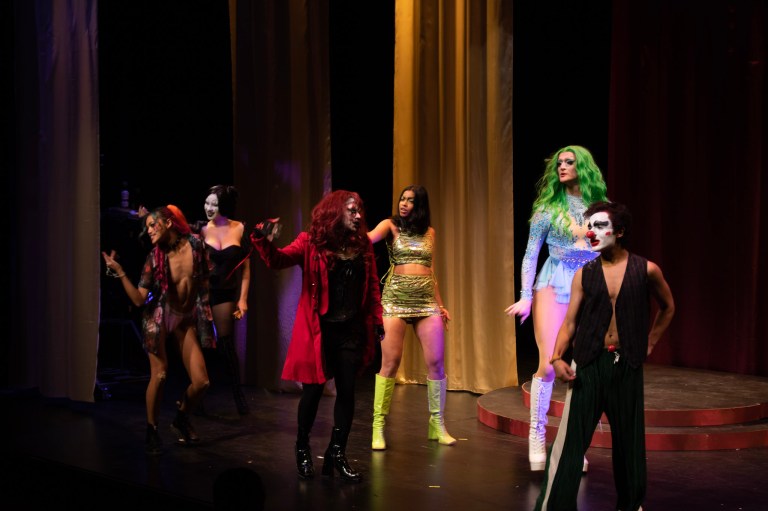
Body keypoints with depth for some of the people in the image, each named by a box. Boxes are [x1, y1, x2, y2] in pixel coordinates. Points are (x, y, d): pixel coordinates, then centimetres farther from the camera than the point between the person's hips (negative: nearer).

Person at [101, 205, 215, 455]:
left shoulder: (195, 244, -7)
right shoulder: (155, 257, -10)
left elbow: (205, 279, 7)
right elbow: (139, 299, -15)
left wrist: (205, 312, 7)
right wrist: (120, 272, -23)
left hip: (187, 319, 2)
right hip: (159, 316, -2)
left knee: (201, 381, -5)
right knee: (159, 375, -13)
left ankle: (181, 419, 24)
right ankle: (152, 430, 9)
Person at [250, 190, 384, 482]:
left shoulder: (362, 244, 7)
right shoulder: (312, 242, -5)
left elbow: (372, 285, 12)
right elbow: (278, 260, -17)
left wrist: (377, 319, 8)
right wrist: (265, 242, -36)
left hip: (352, 330, 4)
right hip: (319, 329, -4)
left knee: (347, 392, 5)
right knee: (313, 390, 5)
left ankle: (337, 453, 17)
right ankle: (302, 450, 25)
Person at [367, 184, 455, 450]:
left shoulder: (429, 232, 15)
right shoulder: (391, 225, 4)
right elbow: (369, 238, -17)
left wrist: (440, 305, 15)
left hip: (426, 299, 4)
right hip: (395, 298, -3)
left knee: (436, 362, -1)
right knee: (390, 361, -8)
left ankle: (437, 423, 14)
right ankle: (378, 426, -1)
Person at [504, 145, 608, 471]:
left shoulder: (598, 208, 9)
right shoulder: (548, 206, 3)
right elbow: (531, 254, 3)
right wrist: (525, 297, -4)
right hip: (554, 285, -2)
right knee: (548, 365, -10)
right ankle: (537, 437, 3)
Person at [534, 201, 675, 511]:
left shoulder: (646, 270, 0)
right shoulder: (584, 275, 1)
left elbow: (667, 307, 18)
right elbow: (570, 322, -2)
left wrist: (649, 342, 14)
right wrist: (557, 358, -17)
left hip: (627, 366, 1)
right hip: (588, 364, 0)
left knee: (629, 440, 13)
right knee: (569, 440, -6)